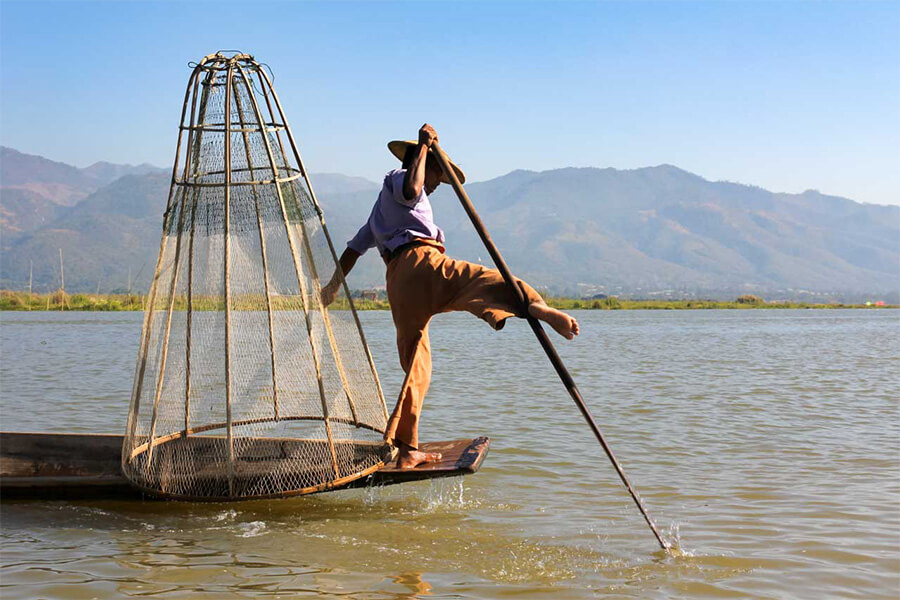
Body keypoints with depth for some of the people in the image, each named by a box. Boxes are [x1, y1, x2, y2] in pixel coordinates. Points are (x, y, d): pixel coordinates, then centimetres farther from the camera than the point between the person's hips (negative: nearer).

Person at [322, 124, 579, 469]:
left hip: (398, 283, 8)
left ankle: (407, 449, 10)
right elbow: (412, 189, -14)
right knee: (488, 281, -26)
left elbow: (355, 246, 38)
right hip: (420, 262, -8)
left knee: (416, 367, 11)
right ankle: (538, 308, -58)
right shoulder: (397, 179, 11)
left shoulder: (382, 206, 39)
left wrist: (335, 284, 41)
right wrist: (424, 146, -5)